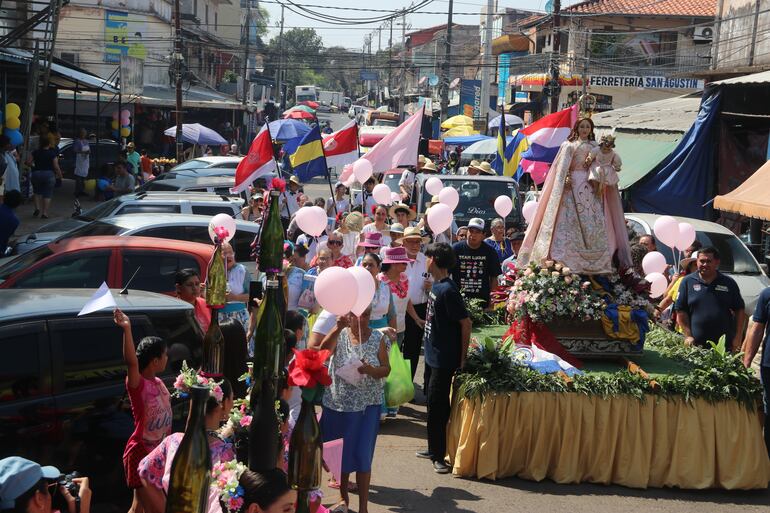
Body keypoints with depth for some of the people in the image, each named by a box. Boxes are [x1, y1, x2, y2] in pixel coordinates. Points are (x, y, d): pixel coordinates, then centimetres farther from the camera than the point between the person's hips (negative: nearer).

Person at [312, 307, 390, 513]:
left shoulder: (377, 338, -2)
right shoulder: (339, 335, -4)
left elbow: (386, 370, -1)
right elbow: (323, 351, -24)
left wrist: (371, 370, -22)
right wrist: (338, 328, -38)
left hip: (367, 405, -1)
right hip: (338, 404, 1)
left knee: (362, 455, -2)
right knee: (339, 452, 13)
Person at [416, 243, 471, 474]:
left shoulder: (447, 290, -21)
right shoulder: (437, 285, 7)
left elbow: (465, 323, -19)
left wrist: (462, 358, -15)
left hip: (445, 359, -10)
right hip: (436, 355, 10)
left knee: (437, 405, -4)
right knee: (435, 404, 18)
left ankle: (439, 455, 5)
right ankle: (434, 449, 30)